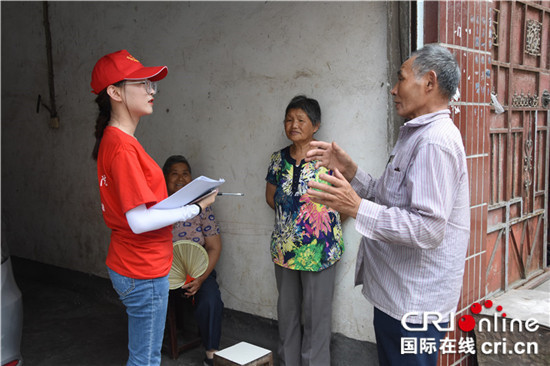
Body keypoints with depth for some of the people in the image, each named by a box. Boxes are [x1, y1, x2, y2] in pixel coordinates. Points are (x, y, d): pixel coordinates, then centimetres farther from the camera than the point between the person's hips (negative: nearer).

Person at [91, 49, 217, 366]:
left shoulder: (113, 140, 8)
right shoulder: (122, 147, -22)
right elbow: (140, 221, -26)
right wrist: (196, 208, -16)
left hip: (131, 265, 10)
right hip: (143, 271, -10)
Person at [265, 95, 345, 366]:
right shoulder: (278, 159, 6)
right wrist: (291, 215, 7)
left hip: (318, 249, -5)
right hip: (283, 247, 5)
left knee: (316, 313, 3)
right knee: (286, 311, 16)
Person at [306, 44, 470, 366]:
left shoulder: (435, 141, -21)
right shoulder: (417, 135, 14)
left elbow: (429, 228, -29)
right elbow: (389, 199, 16)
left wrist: (358, 208, -27)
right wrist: (348, 169, 3)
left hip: (414, 303, -10)